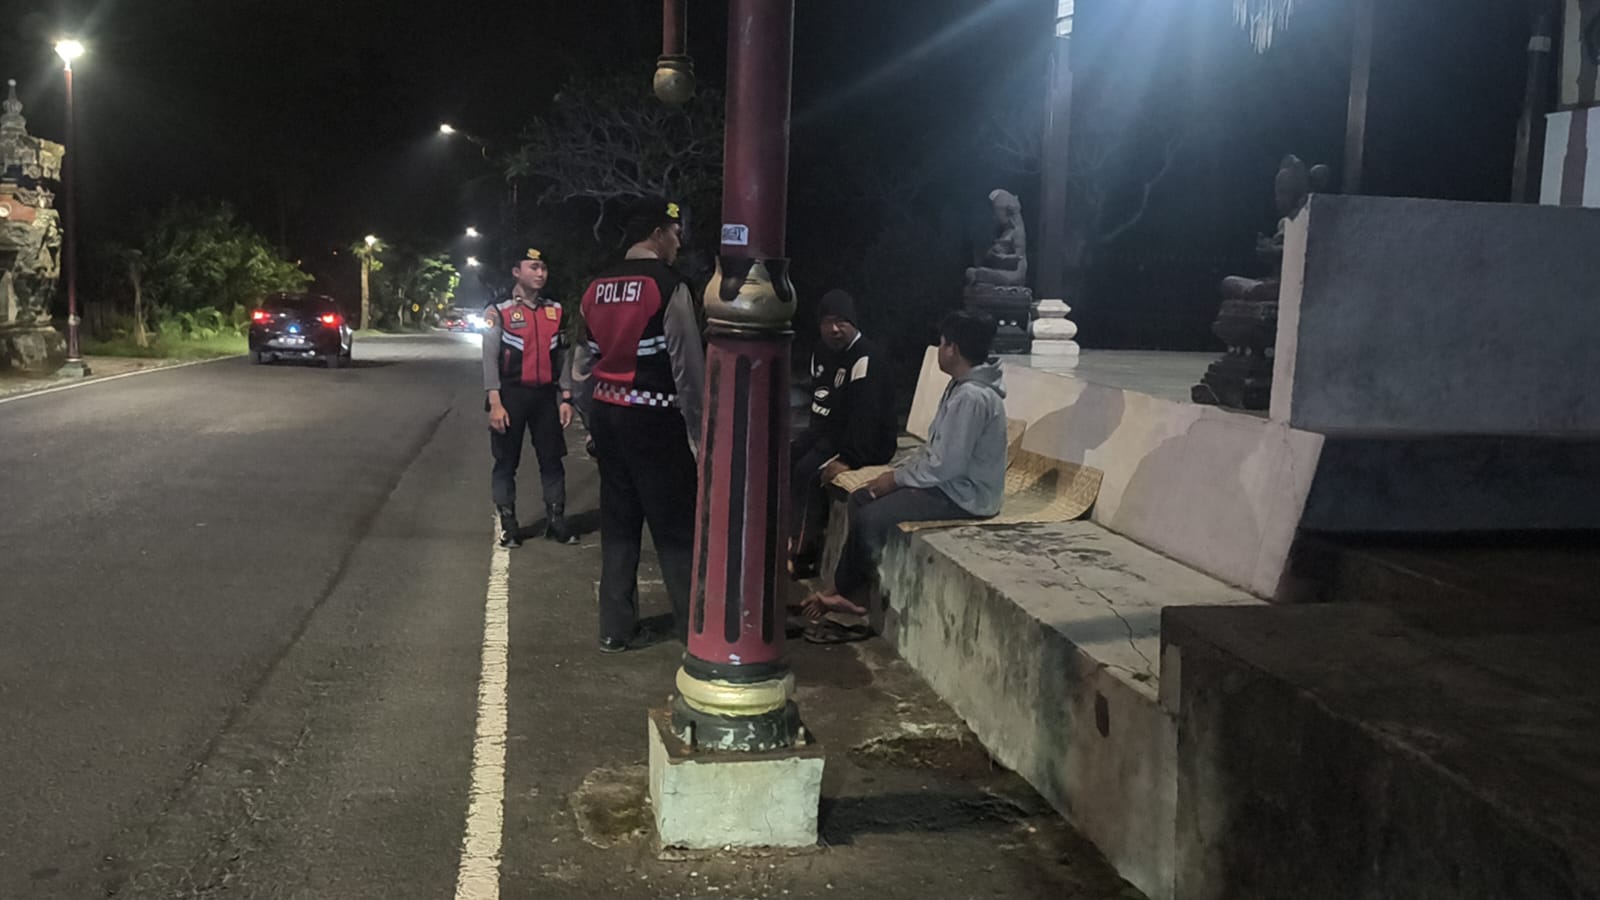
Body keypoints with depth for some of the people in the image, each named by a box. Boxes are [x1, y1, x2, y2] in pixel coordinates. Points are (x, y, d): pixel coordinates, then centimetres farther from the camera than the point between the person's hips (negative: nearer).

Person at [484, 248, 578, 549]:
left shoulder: (556, 311, 8)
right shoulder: (499, 312, -3)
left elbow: (562, 357, 9)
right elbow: (490, 359, -8)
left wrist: (565, 398, 3)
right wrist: (495, 403, -16)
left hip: (546, 394, 3)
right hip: (511, 395, -3)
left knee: (552, 459, 6)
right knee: (506, 462, 4)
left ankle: (556, 520, 16)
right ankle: (508, 524, 13)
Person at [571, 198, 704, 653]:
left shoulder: (598, 288, 9)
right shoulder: (669, 285, -11)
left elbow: (581, 363, 13)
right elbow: (688, 366, -12)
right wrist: (698, 429, -6)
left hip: (606, 411, 6)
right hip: (653, 415, -6)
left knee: (618, 520, 11)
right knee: (675, 522, 3)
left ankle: (617, 628, 15)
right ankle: (691, 623, 10)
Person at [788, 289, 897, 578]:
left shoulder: (866, 360, -20)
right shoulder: (822, 354, 10)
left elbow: (866, 417, -28)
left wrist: (848, 460, -33)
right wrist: (810, 440, 8)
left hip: (865, 443, -9)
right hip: (825, 433, 9)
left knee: (808, 472, -28)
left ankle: (805, 553, -18)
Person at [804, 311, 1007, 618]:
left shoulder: (972, 396, -24)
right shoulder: (962, 386, 10)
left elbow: (945, 465, -25)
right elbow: (934, 447, 17)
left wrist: (896, 478, -13)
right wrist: (898, 469, 5)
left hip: (962, 496, -11)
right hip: (950, 482, 11)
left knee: (871, 519, -19)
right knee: (861, 500, 7)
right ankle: (843, 590, 7)